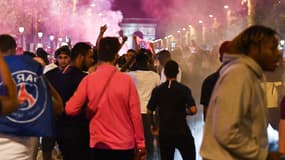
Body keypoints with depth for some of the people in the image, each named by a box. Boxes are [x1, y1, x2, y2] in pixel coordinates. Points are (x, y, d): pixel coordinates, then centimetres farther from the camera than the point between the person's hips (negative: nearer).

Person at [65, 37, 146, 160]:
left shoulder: (88, 80, -6)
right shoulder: (126, 80, -7)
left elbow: (71, 110, -8)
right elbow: (135, 114, -5)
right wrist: (140, 143, 4)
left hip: (99, 144, 1)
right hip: (125, 145, -1)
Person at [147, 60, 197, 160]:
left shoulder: (157, 90, -1)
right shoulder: (184, 89, -9)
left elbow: (149, 111, 1)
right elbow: (193, 110, -18)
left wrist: (153, 125, 18)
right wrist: (184, 112, 4)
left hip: (164, 132, 3)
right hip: (182, 132, -2)